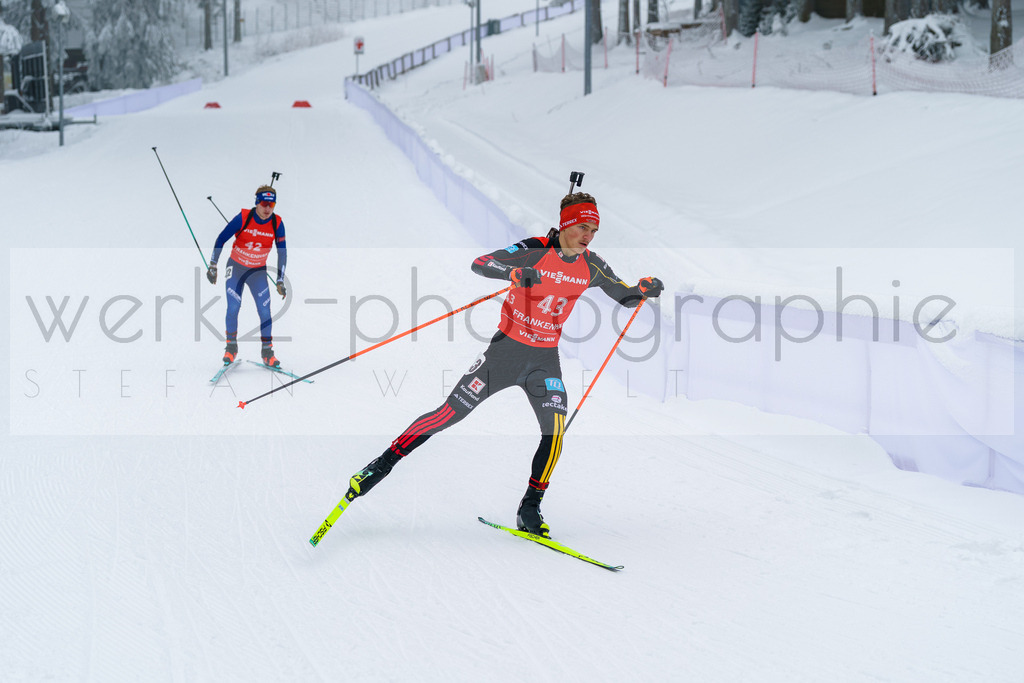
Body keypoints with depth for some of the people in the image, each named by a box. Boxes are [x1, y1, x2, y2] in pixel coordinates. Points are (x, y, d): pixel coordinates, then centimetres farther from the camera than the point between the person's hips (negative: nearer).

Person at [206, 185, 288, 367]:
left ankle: (267, 352, 5)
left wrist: (280, 281, -5)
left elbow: (282, 252, -4)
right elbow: (221, 239, -11)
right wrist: (213, 266, -11)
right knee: (233, 308, -12)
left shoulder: (277, 224, -14)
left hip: (258, 271, 2)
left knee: (265, 311, -8)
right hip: (236, 267, -2)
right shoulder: (243, 218, -21)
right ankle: (231, 347, 7)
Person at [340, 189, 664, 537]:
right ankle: (383, 465, 6)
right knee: (448, 414, -5)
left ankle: (529, 511, 1)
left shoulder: (591, 266, -1)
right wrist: (515, 273, -41)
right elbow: (479, 264, -23)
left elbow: (625, 297, 12)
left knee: (555, 432, -13)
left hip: (545, 358, 4)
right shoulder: (535, 251, -16)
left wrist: (644, 288, -11)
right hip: (507, 349, -4)